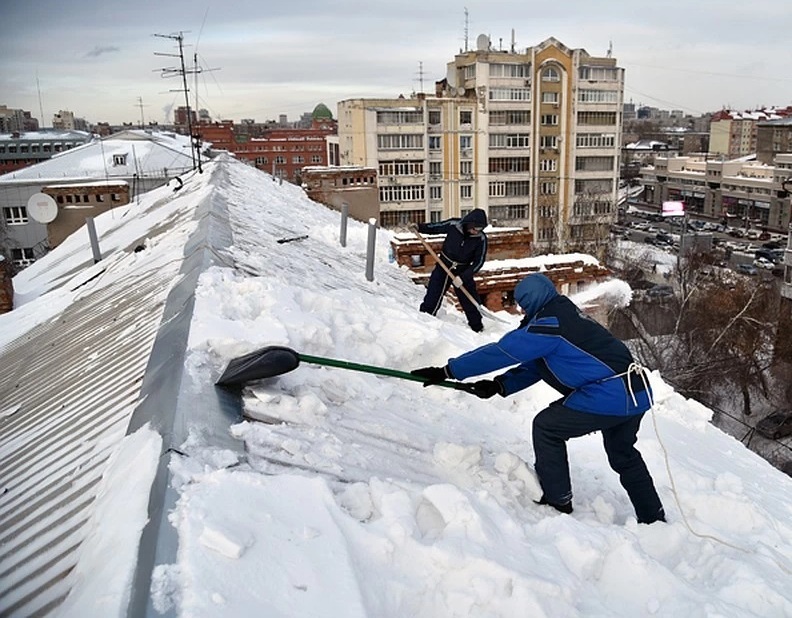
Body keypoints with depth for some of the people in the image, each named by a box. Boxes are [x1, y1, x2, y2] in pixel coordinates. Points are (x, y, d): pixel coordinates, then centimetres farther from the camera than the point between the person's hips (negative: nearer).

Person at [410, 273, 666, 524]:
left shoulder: (549, 323, -14)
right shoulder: (566, 315, 17)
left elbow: (501, 352, -15)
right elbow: (535, 365, 17)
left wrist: (448, 371, -10)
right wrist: (499, 385, 7)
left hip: (608, 397, -10)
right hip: (638, 394, 10)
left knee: (546, 426, 4)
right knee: (624, 456, 28)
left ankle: (557, 501, 12)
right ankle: (653, 517, 40)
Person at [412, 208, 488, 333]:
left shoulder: (481, 239, -18)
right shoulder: (453, 225, -18)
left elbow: (478, 262, -14)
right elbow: (435, 227, 0)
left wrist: (463, 277, -21)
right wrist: (419, 227, -16)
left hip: (463, 271, 0)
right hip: (443, 267, 0)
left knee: (470, 301, 6)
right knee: (432, 299, -2)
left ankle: (478, 328, 25)